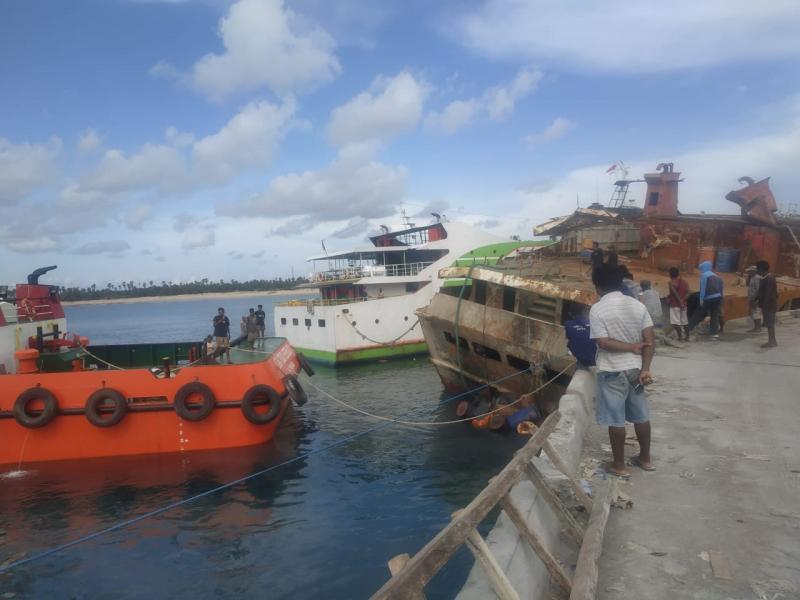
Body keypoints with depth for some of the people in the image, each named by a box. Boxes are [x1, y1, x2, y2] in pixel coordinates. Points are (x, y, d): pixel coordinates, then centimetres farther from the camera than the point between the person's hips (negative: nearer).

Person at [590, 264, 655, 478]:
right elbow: (650, 339, -3)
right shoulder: (637, 305, 1)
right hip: (635, 369, 6)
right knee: (641, 416, 17)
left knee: (616, 420, 5)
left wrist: (631, 347, -10)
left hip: (612, 372, -5)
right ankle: (645, 459, 32)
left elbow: (603, 342, -19)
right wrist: (645, 369, -4)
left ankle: (619, 466, 15)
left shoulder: (597, 309, -13)